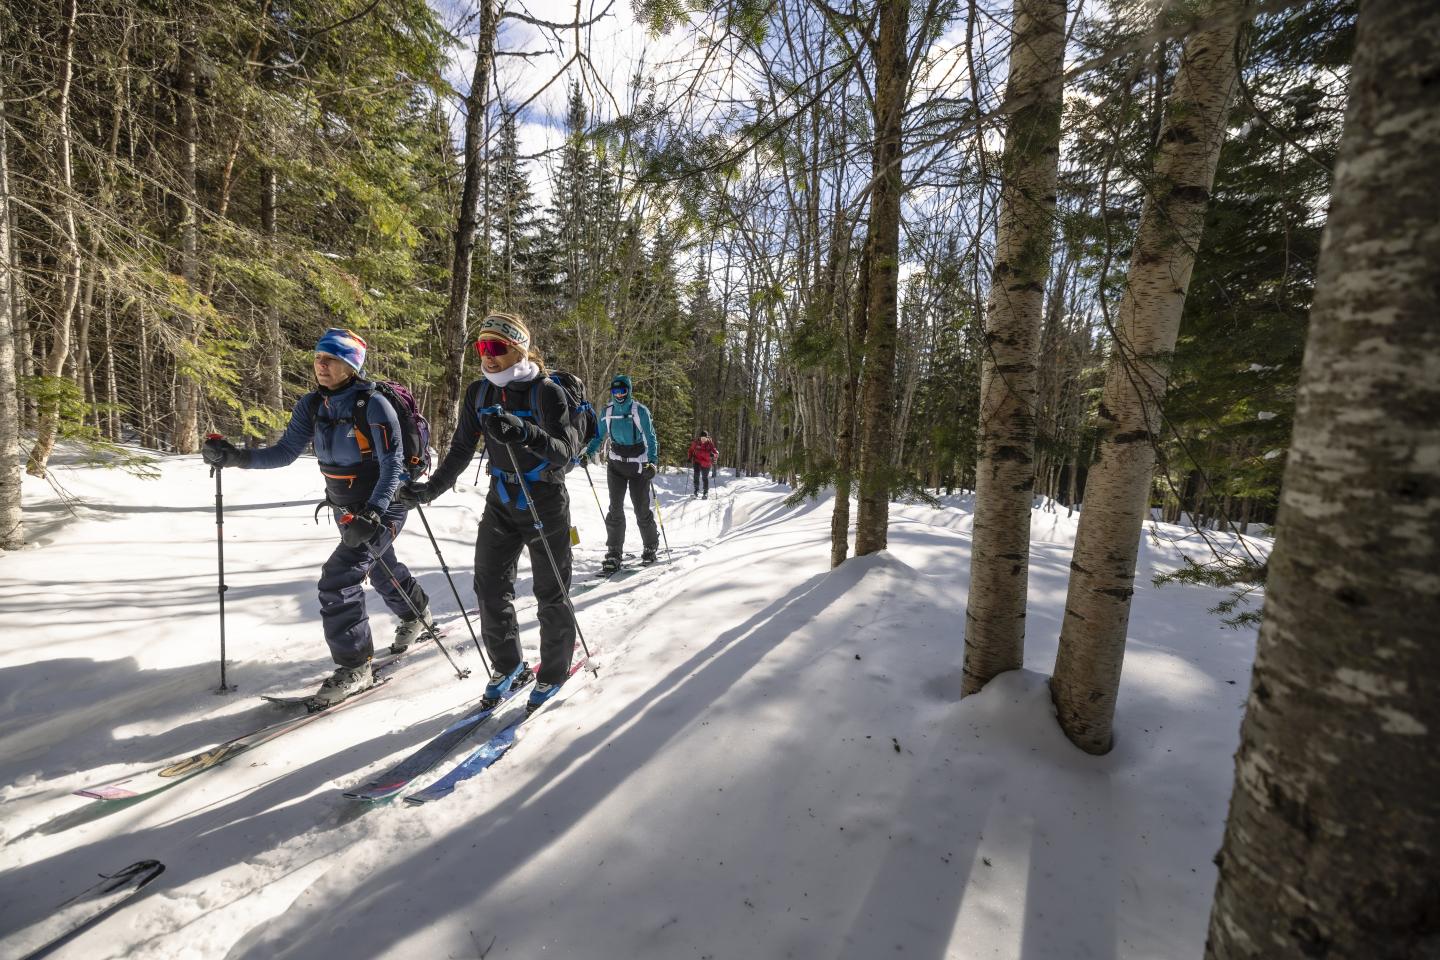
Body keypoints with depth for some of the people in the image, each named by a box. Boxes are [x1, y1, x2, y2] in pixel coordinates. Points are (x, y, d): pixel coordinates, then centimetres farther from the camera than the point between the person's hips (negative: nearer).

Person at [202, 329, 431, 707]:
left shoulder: (373, 405, -21)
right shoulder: (311, 405, 0)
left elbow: (393, 464, -24)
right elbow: (286, 452, 1)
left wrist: (372, 514, -33)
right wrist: (237, 457, -15)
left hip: (382, 507, -8)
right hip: (347, 509, 8)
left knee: (338, 581, -15)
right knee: (381, 568, 25)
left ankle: (354, 667, 0)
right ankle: (416, 611, 52)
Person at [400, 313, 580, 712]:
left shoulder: (547, 391, -15)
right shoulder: (478, 392, 2)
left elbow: (565, 451, -25)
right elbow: (461, 450, 7)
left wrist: (524, 432, -41)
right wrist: (430, 488, -3)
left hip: (547, 506, -5)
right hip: (500, 504, 5)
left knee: (551, 593, 6)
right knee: (489, 586, 6)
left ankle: (554, 670, 27)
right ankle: (507, 665, 29)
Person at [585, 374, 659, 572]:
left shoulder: (640, 410, -9)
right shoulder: (607, 411, 3)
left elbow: (650, 438, -8)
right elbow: (599, 436, 13)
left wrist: (652, 461, -20)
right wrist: (589, 452, -1)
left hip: (639, 465, -3)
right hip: (616, 464, 3)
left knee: (642, 510, 1)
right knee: (615, 508, -3)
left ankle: (650, 547, 20)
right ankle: (614, 552, 4)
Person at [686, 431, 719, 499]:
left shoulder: (710, 444, -10)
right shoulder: (695, 442, -5)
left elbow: (716, 453, -12)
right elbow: (691, 450, 11)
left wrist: (713, 455, -33)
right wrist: (689, 458, 1)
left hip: (706, 463, -1)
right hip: (697, 461, 1)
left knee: (705, 478, 3)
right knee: (696, 475, -16)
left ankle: (706, 493, 17)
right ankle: (696, 490, 3)